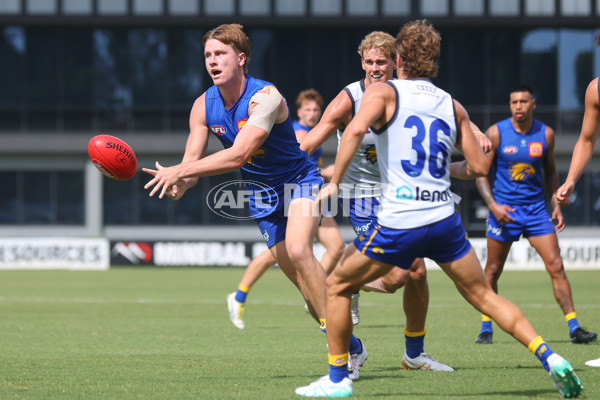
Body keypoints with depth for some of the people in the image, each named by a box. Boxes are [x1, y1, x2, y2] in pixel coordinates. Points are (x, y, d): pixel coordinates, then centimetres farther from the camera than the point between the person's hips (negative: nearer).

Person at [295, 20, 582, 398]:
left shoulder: (383, 92, 1)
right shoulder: (452, 106, 14)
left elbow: (356, 129, -20)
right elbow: (479, 167, 15)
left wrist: (335, 182, -12)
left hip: (399, 223, -4)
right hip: (446, 220, 4)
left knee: (337, 286, 15)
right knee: (484, 295, 16)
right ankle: (550, 358, 3)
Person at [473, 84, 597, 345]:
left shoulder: (545, 134, 1)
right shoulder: (496, 133, -7)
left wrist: (556, 203, 4)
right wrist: (492, 205, -14)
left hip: (536, 208, 1)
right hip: (504, 209, -1)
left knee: (556, 267, -7)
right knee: (492, 271, 4)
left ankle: (574, 327, -5)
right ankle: (486, 328, 18)